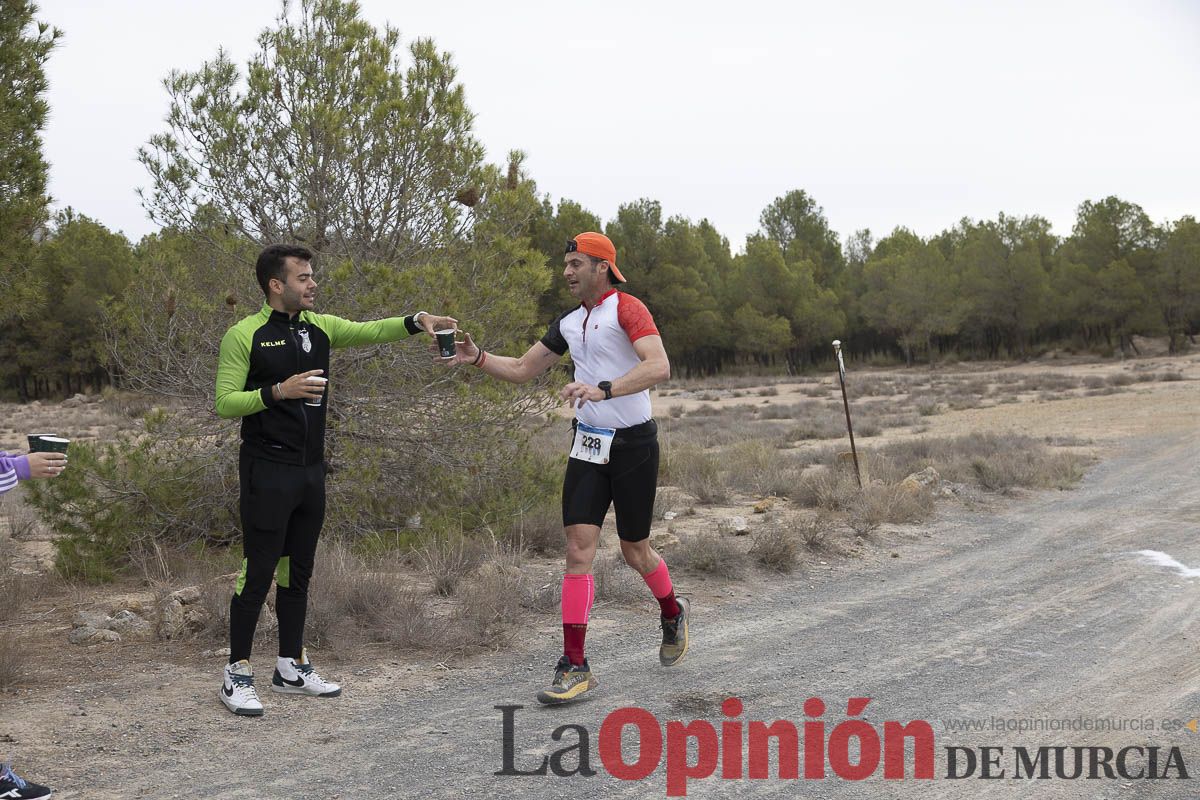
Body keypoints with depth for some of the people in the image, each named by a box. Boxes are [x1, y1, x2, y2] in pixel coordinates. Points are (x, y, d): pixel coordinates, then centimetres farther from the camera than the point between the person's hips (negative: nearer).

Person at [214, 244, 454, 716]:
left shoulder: (319, 328, 10)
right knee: (258, 572, -5)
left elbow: (369, 331, 0)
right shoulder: (244, 336, -8)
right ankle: (237, 675, 2)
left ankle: (291, 667, 22)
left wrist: (416, 321, -16)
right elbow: (225, 403, -11)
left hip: (311, 470, 7)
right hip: (267, 471, -7)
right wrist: (278, 391, -22)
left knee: (298, 571, 12)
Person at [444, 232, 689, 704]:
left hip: (633, 444, -5)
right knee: (579, 549, -6)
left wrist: (603, 389, -37)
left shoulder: (627, 309, -12)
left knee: (634, 550, 7)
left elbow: (659, 367, -27)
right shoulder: (569, 323, 11)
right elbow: (521, 371, 18)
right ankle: (574, 667, -7)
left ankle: (673, 615, 39)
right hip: (588, 445, 6)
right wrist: (478, 358, 1)